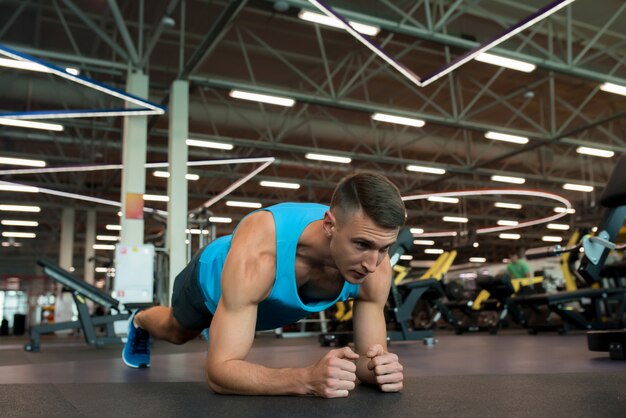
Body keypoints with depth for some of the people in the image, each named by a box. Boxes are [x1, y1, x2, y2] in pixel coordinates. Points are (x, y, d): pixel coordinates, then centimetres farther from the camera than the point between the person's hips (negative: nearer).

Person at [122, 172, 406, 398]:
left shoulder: (375, 267, -38)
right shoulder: (257, 255, -52)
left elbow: (369, 353, -26)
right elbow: (219, 370, -50)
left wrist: (380, 366, -51)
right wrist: (308, 380, -66)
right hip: (212, 279, -4)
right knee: (177, 332, 30)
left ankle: (215, 328, 72)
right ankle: (140, 322, 65)